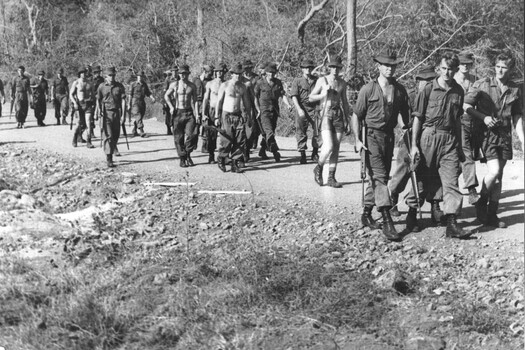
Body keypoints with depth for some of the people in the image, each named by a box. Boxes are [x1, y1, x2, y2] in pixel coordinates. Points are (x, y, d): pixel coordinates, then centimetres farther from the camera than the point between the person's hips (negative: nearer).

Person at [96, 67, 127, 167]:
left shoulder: (120, 86, 4)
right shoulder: (101, 86, 3)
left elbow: (123, 100, 1)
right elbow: (98, 100, 11)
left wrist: (123, 115, -6)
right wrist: (99, 111, -4)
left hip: (116, 113, 2)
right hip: (106, 113, -2)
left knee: (115, 136, 10)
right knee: (108, 136, -10)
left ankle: (111, 152, 30)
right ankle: (109, 159, -12)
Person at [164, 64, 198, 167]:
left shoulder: (192, 86, 6)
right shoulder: (174, 85, 2)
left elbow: (195, 100, 6)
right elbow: (166, 96, 13)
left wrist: (196, 113, -4)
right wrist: (171, 107, 1)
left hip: (189, 113, 1)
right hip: (178, 113, -1)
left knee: (192, 134, -14)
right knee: (179, 138, 0)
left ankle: (187, 154, 8)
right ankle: (182, 159, 10)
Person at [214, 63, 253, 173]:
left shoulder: (243, 87, 9)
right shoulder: (225, 85, -2)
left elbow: (246, 103, 17)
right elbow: (219, 101, -1)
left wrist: (249, 117, 16)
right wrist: (217, 117, -6)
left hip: (238, 115, 4)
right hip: (226, 115, -4)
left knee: (240, 140, -6)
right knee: (227, 140, -8)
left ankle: (235, 164, 1)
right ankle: (221, 160, 15)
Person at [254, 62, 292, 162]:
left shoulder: (278, 82, 9)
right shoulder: (260, 82, -2)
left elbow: (283, 94, 6)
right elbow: (255, 96, 3)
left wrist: (288, 104, -11)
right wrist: (258, 109, -4)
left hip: (274, 110, 5)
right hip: (264, 110, -5)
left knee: (269, 132, 13)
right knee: (269, 132, -20)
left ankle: (262, 151, 28)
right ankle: (275, 151, -32)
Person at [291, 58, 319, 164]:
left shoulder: (316, 80, 12)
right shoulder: (297, 81, 6)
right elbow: (294, 96, -3)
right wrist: (299, 109, -15)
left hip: (313, 108, 1)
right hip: (302, 109, -1)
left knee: (318, 130, -10)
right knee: (301, 132, 0)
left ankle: (315, 152, 7)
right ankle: (303, 155, 8)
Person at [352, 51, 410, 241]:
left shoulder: (400, 90, 6)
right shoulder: (368, 89, -5)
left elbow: (406, 116, 11)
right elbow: (356, 115, -2)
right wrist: (357, 139, -9)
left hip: (389, 136, 5)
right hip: (372, 135, -5)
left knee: (380, 177, 12)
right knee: (380, 176, -13)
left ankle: (366, 213, 27)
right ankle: (387, 222, -17)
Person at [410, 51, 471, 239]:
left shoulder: (458, 91, 9)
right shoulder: (428, 89, -3)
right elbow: (417, 117, -1)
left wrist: (459, 145, 18)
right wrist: (414, 145, -5)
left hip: (450, 140, 3)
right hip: (428, 137, -3)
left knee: (451, 181, -6)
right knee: (424, 179, 6)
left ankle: (452, 224, -9)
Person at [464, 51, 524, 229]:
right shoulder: (483, 84, -4)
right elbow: (466, 105, -2)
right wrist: (483, 117, -15)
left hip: (505, 135, 4)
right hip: (487, 133, -4)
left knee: (499, 176, 7)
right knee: (494, 171, -17)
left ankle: (492, 214, 15)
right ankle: (481, 203, 7)